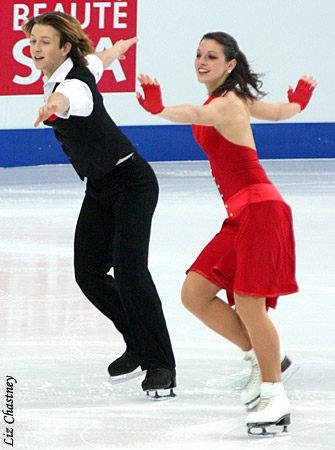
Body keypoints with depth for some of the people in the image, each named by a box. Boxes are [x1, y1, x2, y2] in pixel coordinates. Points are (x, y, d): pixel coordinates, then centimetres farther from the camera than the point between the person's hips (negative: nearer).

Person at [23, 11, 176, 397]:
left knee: (128, 269, -20)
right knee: (88, 274, 3)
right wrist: (118, 48, 49)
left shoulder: (75, 84, -25)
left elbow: (70, 98, -53)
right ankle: (137, 343, 21)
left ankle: (160, 364, -14)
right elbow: (99, 58, 25)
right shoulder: (68, 71, 1)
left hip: (131, 181, -9)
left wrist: (54, 105, -78)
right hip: (99, 189, 9)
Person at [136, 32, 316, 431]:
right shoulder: (235, 99, 14)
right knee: (194, 294, 2)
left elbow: (197, 115, -36)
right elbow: (281, 111, 29)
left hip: (260, 209, -10)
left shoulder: (227, 103, -12)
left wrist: (160, 109, -55)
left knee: (249, 304, -12)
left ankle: (275, 395, -3)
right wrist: (298, 102, 52)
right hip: (240, 215, 10)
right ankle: (261, 358, 16)